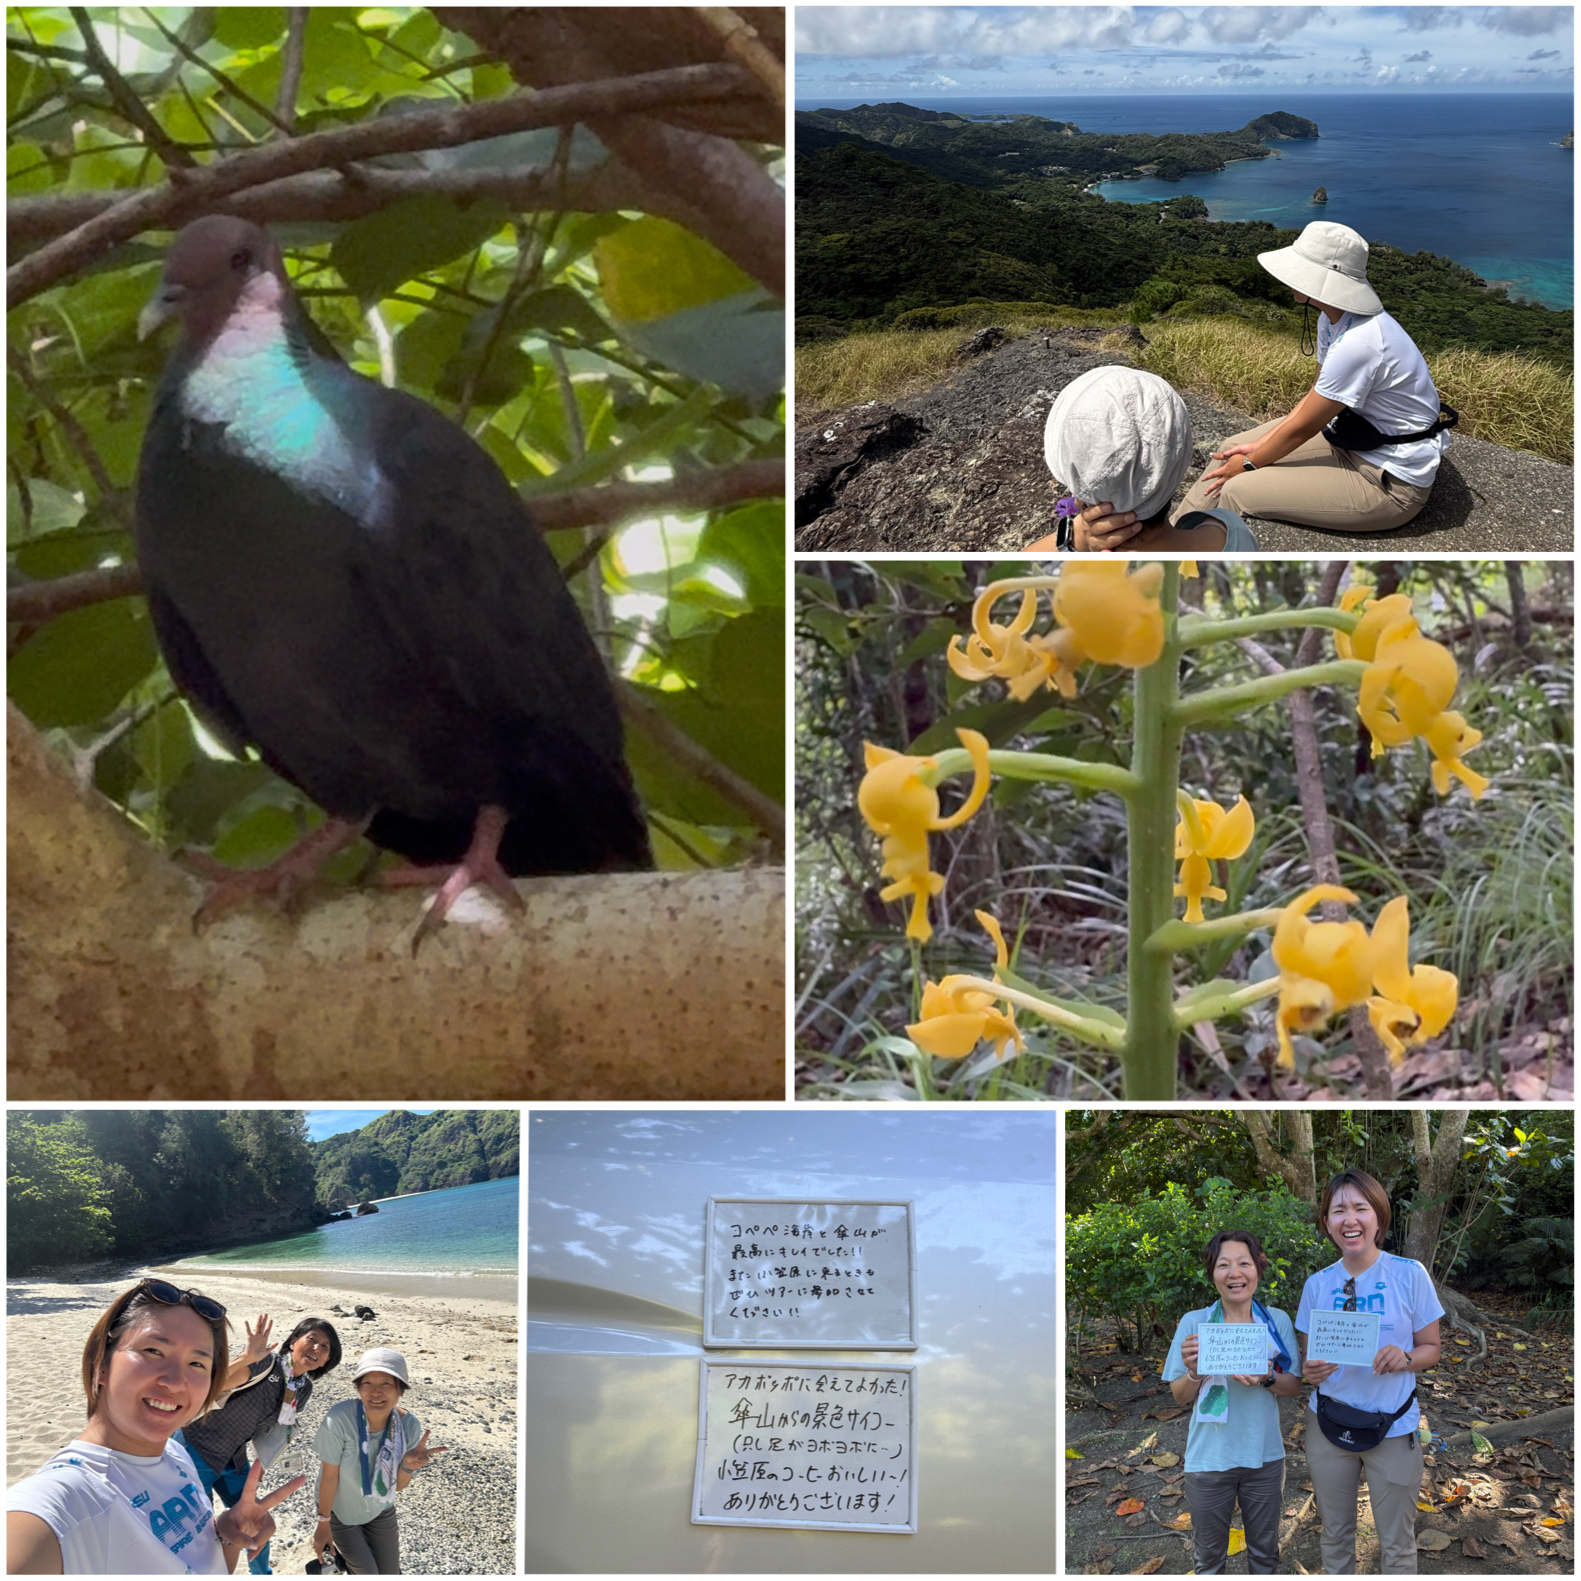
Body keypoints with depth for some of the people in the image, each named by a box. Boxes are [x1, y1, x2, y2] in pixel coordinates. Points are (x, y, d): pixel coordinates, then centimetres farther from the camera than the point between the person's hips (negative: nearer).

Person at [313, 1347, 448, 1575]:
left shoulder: (408, 1425, -23)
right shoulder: (339, 1419, -35)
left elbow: (397, 1486, -13)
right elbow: (329, 1475, -22)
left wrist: (408, 1465, -35)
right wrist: (323, 1523, -10)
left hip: (379, 1509, 3)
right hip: (340, 1507, -3)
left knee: (390, 1575, 14)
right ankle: (331, 1546, 31)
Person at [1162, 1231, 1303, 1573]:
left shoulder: (1278, 1320, -2)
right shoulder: (1194, 1323, -6)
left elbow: (1296, 1386, 1)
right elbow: (1180, 1397, -1)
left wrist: (1267, 1379, -20)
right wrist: (1194, 1373, -23)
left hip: (1264, 1455, 1)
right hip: (1210, 1456, -1)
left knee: (1265, 1553, 16)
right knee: (1209, 1558, 12)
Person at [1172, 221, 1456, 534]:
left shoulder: (1357, 344, -31)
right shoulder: (1334, 317, -1)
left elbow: (1302, 428, -20)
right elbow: (1316, 396, 11)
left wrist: (1249, 464, -6)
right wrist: (1260, 444, 5)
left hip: (1392, 484, -10)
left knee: (1237, 492, -17)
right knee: (1235, 447, 12)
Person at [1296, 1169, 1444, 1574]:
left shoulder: (1409, 1274, -9)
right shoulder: (1318, 1284, 0)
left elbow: (1430, 1348, -1)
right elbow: (1307, 1355, 9)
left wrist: (1405, 1358, -23)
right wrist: (1311, 1371, -14)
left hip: (1393, 1427, -2)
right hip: (1329, 1424, 3)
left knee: (1397, 1546, 6)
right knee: (1335, 1536, 15)